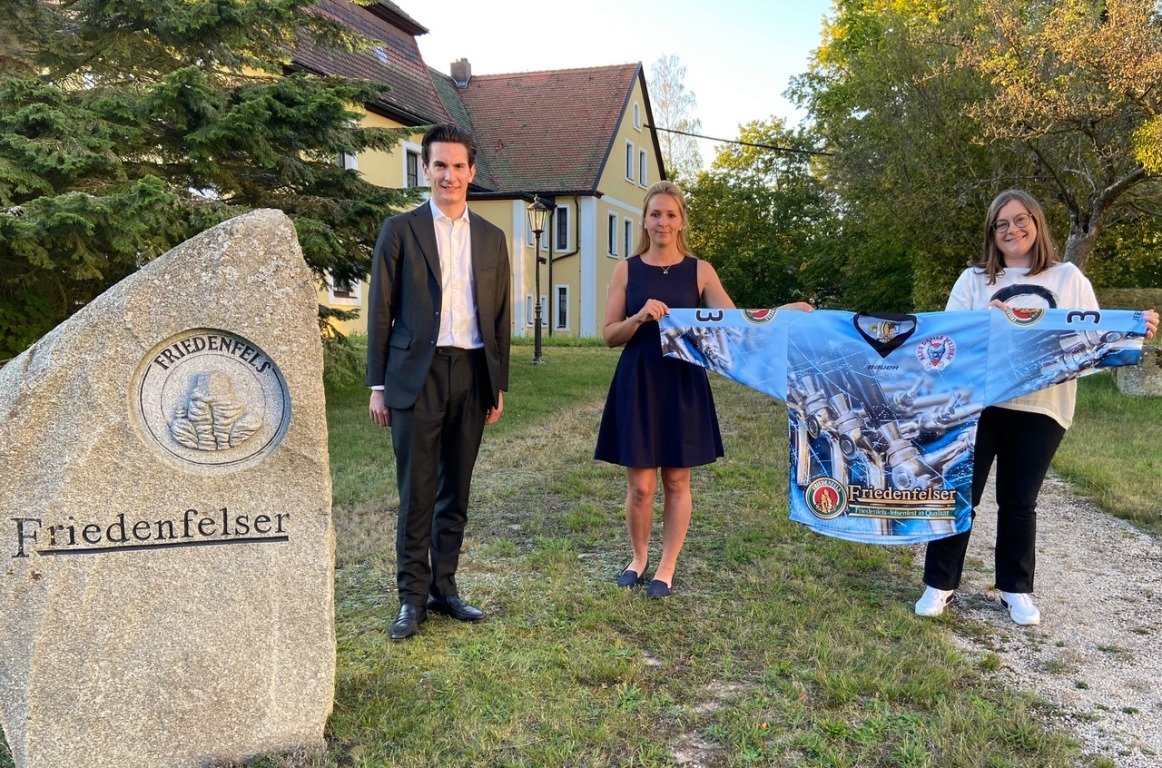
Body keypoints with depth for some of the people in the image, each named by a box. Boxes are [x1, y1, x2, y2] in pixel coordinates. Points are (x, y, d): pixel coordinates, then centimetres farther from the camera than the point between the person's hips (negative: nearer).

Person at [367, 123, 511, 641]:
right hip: (417, 376, -3)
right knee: (417, 493, 0)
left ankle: (444, 588, 22)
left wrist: (499, 384, 10)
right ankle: (412, 597, 11)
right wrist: (378, 385, -3)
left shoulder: (491, 238, 12)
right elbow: (381, 312, 1)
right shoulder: (400, 230, 2)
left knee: (456, 491, 10)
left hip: (472, 375, 3)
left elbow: (499, 316, 13)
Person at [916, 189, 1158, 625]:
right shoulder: (974, 279, 8)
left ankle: (1016, 589, 23)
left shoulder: (1068, 278, 9)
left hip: (1040, 409, 0)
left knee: (1019, 501, 9)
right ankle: (939, 584, 12)